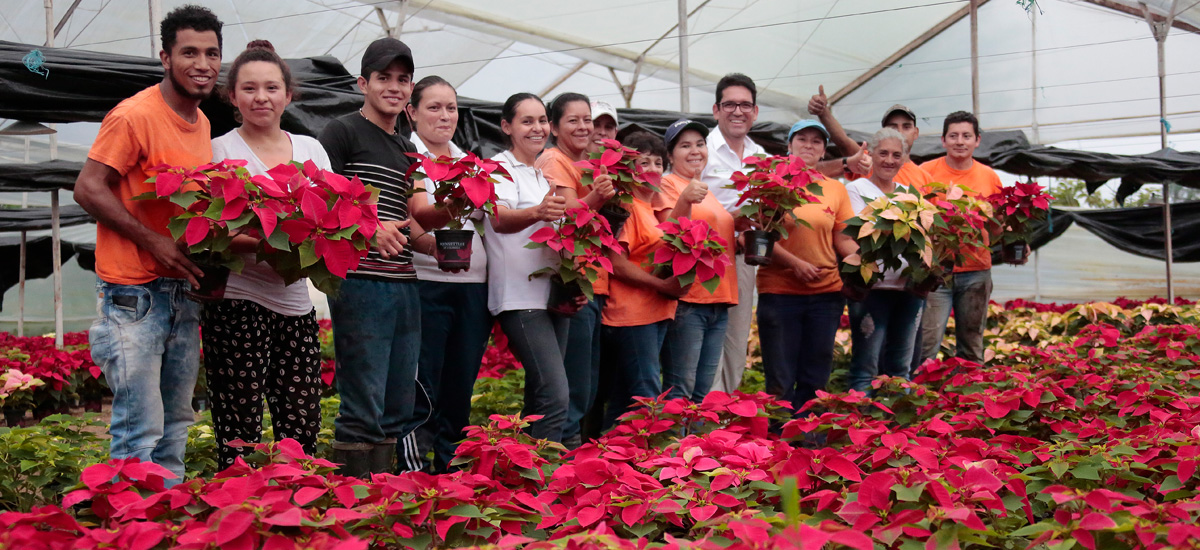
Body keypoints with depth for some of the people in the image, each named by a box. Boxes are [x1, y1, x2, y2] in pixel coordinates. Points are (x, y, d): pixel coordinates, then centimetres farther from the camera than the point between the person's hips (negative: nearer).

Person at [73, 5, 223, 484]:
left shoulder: (201, 123, 13)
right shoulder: (134, 116, -11)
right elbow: (88, 189, -13)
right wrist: (153, 242, -19)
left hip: (183, 289, 8)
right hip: (133, 293, -8)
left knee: (175, 426, 13)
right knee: (140, 432, -7)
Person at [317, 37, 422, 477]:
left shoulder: (408, 149, 21)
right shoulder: (343, 132, -1)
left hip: (404, 284, 8)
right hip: (359, 281, -8)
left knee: (398, 410, 11)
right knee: (363, 409, -8)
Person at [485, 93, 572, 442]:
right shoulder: (500, 168, -5)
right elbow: (499, 220, -24)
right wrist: (536, 213, -44)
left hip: (554, 294, 8)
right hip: (520, 297, -8)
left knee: (540, 398, 9)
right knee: (555, 396, -18)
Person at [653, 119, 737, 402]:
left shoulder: (707, 191, 20)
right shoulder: (668, 184, -3)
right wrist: (685, 200, -35)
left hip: (718, 300, 8)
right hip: (686, 298, -8)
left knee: (703, 392, 12)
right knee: (680, 390, -9)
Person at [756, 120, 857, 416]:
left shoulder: (836, 189, 11)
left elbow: (843, 240, 12)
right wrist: (794, 262, -18)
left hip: (827, 291, 4)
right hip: (778, 291, -4)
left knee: (815, 380, 10)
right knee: (780, 381, 2)